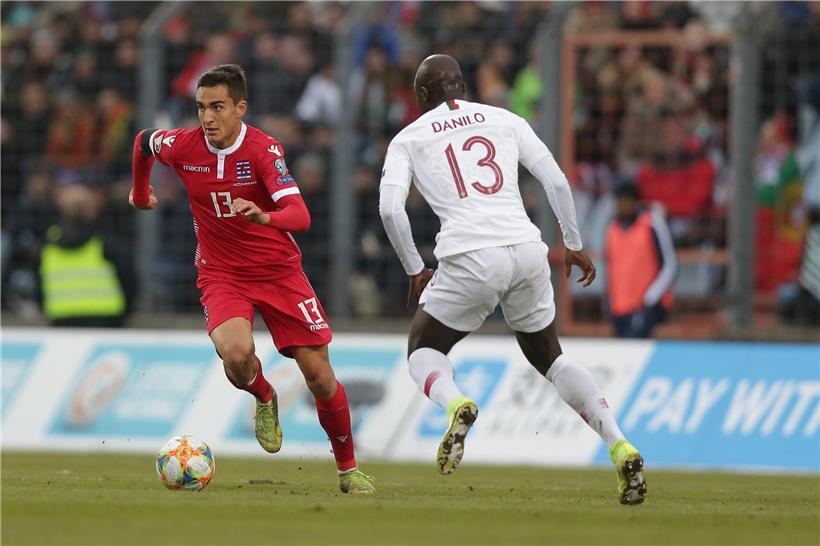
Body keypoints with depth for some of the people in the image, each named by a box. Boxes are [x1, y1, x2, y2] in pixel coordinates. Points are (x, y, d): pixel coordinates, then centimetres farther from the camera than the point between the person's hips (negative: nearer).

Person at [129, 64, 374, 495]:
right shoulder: (182, 145, -10)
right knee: (235, 353, -30)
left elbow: (300, 216, -30)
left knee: (320, 377, -2)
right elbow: (143, 142, 14)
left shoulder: (262, 149, -19)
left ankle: (348, 468, 21)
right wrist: (140, 194, 29)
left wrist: (264, 216, -51)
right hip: (221, 274, 1)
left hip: (279, 270, -1)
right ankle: (264, 400, 7)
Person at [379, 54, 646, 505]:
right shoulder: (505, 121, 19)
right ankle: (619, 446, 3)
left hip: (470, 258, -3)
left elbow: (390, 207, 0)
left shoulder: (409, 139, 13)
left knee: (424, 350, 19)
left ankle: (455, 404, -17)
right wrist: (574, 245, 22)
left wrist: (415, 271, 10)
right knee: (548, 356, 22)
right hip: (527, 249, 3)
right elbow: (557, 182, 12)